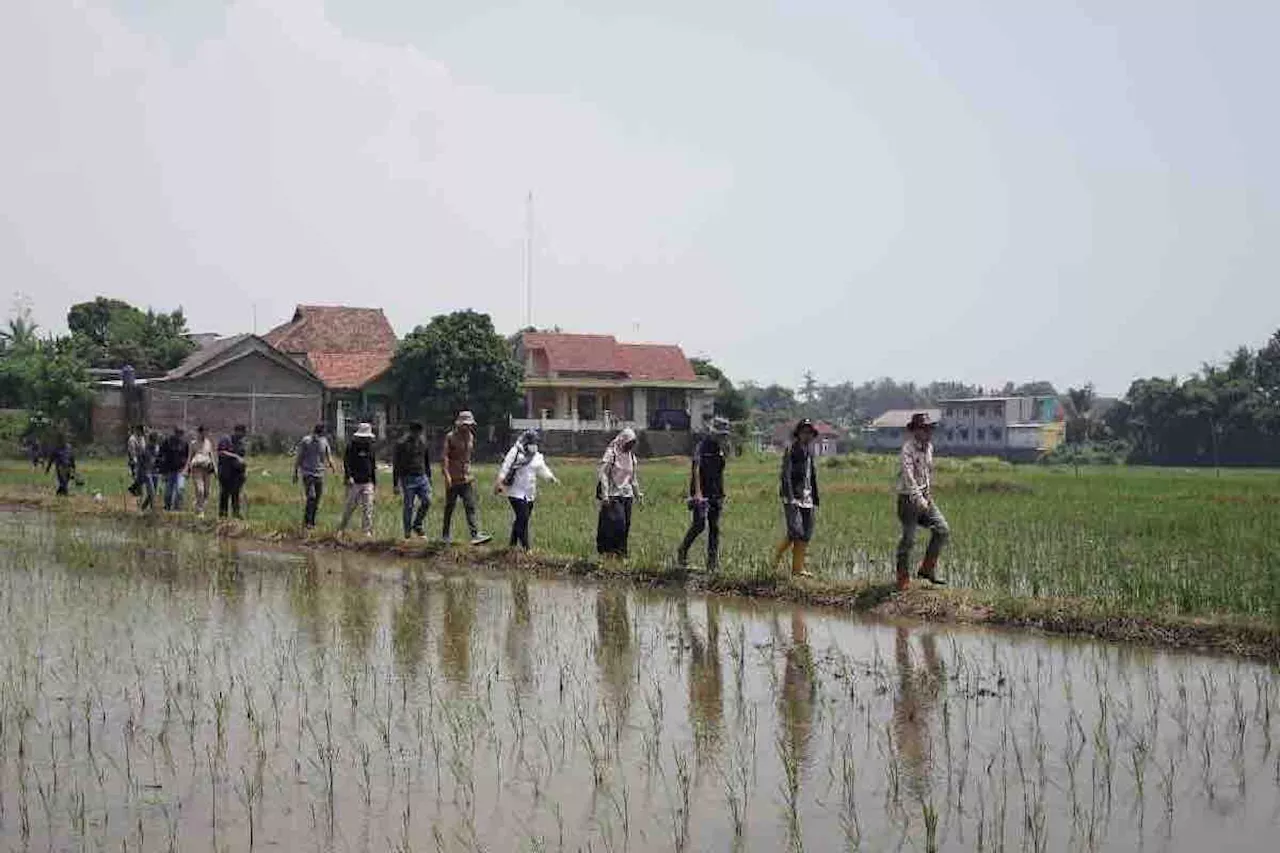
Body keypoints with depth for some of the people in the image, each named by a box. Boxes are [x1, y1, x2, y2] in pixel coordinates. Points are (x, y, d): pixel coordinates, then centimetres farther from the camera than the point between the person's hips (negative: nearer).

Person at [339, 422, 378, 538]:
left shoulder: (370, 446, 12)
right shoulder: (351, 445, -2)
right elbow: (346, 462, -7)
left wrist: (375, 481, 19)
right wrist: (349, 476, -19)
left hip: (367, 483, 3)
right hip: (354, 482, -3)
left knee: (368, 506, -5)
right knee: (349, 506, 3)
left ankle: (367, 530, -3)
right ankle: (342, 528, 18)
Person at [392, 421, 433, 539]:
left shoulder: (423, 440, 5)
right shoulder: (401, 443, -11)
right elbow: (395, 464, -8)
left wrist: (429, 476, 18)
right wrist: (395, 484, -10)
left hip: (421, 477, 5)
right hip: (407, 478, -5)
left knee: (427, 502, -4)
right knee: (409, 506, -2)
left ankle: (417, 525, 15)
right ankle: (407, 532, 9)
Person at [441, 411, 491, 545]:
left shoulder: (470, 436, 10)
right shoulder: (451, 437, -8)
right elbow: (444, 457, -12)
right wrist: (446, 474, -22)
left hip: (467, 478, 4)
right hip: (453, 479, -4)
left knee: (470, 506, -6)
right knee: (449, 507, 7)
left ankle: (475, 535, -13)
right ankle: (445, 535, 20)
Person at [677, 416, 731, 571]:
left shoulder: (720, 448, 13)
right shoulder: (702, 446, -10)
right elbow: (696, 470, -17)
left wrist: (722, 494, 17)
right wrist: (697, 493, -25)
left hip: (715, 494, 7)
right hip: (701, 494, -7)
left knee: (715, 528, 4)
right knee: (699, 525, -13)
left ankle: (713, 562, 6)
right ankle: (682, 552, 4)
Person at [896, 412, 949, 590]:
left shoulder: (929, 446, 10)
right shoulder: (908, 447, -15)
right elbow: (908, 473, -25)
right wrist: (918, 497, -33)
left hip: (925, 497, 7)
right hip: (909, 498, -7)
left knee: (942, 530, -2)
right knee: (908, 538, -3)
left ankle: (927, 568, 9)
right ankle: (903, 579, 10)